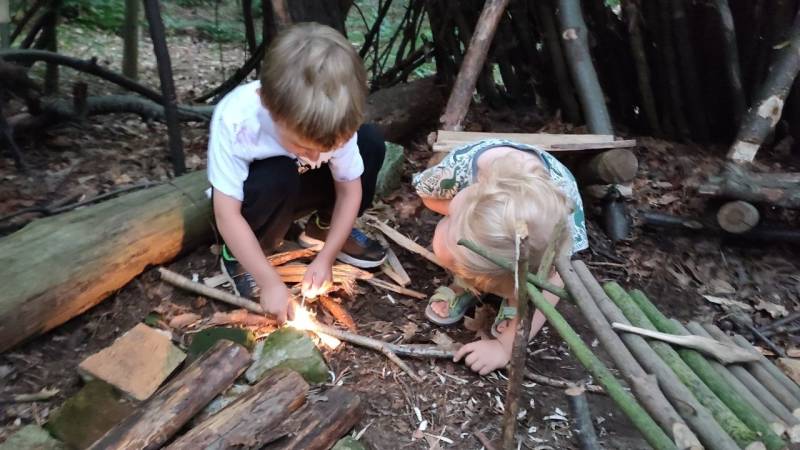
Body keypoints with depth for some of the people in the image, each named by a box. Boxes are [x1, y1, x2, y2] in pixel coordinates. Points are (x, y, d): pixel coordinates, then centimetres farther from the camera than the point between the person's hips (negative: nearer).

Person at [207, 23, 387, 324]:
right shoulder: (235, 120, -36)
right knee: (277, 177, -38)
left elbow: (350, 189, -15)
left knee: (371, 142, -15)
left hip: (295, 192, 4)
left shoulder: (332, 120, -27)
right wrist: (270, 281, -34)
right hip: (250, 199, -3)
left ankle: (322, 229, 3)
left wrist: (325, 258, -20)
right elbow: (227, 215, -33)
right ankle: (237, 257, -11)